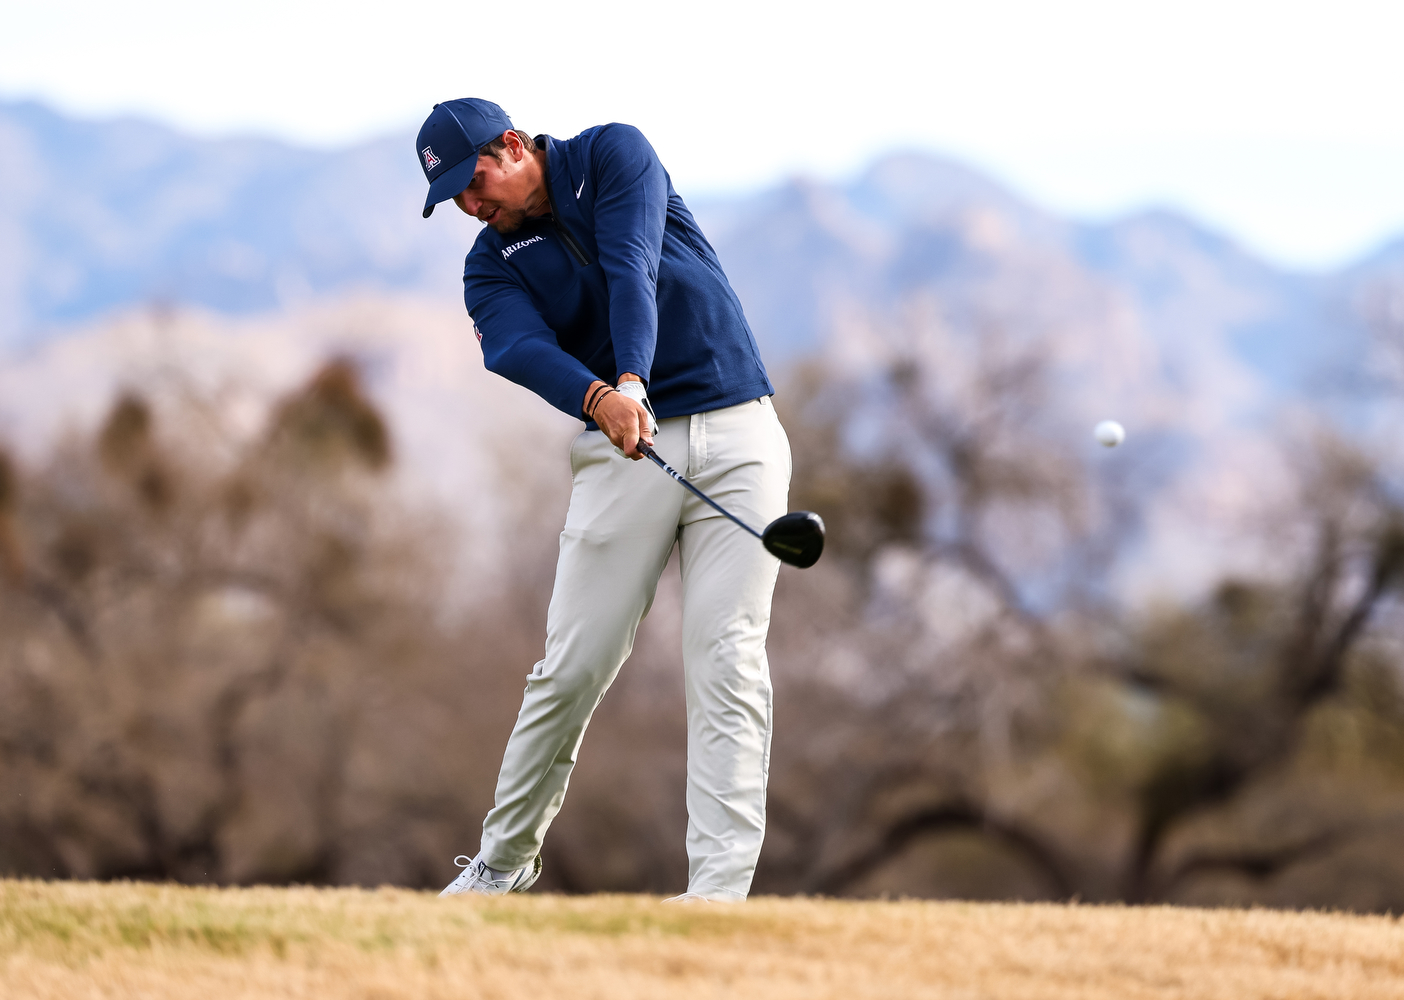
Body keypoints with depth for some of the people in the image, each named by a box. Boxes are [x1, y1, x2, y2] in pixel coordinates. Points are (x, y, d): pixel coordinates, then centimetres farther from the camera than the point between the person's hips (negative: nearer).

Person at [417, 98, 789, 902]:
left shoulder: (614, 155, 0)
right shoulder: (494, 265, 4)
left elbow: (631, 270, -17)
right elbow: (521, 349, -18)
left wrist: (633, 384, -34)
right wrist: (599, 399, -40)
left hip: (736, 435, -2)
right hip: (622, 449, 2)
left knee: (727, 661, -11)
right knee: (572, 665, -2)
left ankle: (720, 883, -16)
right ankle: (505, 858, 15)